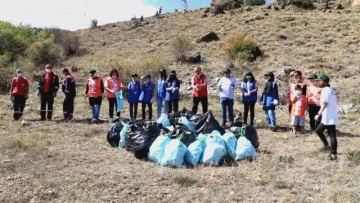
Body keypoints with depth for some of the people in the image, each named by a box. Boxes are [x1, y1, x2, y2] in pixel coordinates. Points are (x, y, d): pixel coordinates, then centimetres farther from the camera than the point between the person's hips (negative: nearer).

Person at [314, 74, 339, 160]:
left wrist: (318, 114, -23)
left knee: (332, 136, -5)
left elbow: (324, 104, -22)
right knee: (318, 130, 18)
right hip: (328, 117, 10)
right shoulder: (332, 90, 15)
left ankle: (334, 154, 0)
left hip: (329, 118, -10)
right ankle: (326, 145, 26)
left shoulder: (325, 90, -14)